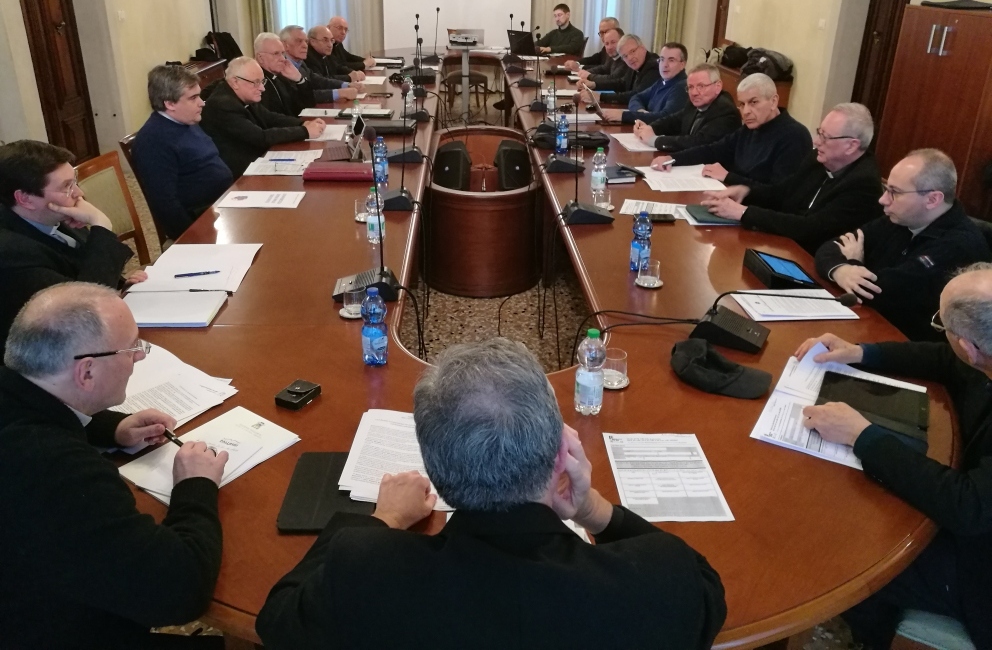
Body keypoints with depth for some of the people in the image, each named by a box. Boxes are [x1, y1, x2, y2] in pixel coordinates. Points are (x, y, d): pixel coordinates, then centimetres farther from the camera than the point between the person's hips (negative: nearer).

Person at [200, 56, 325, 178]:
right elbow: (262, 138, -26)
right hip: (238, 175, -8)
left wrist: (304, 123, -6)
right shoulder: (222, 105, -23)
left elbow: (270, 118, 11)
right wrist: (305, 131, -21)